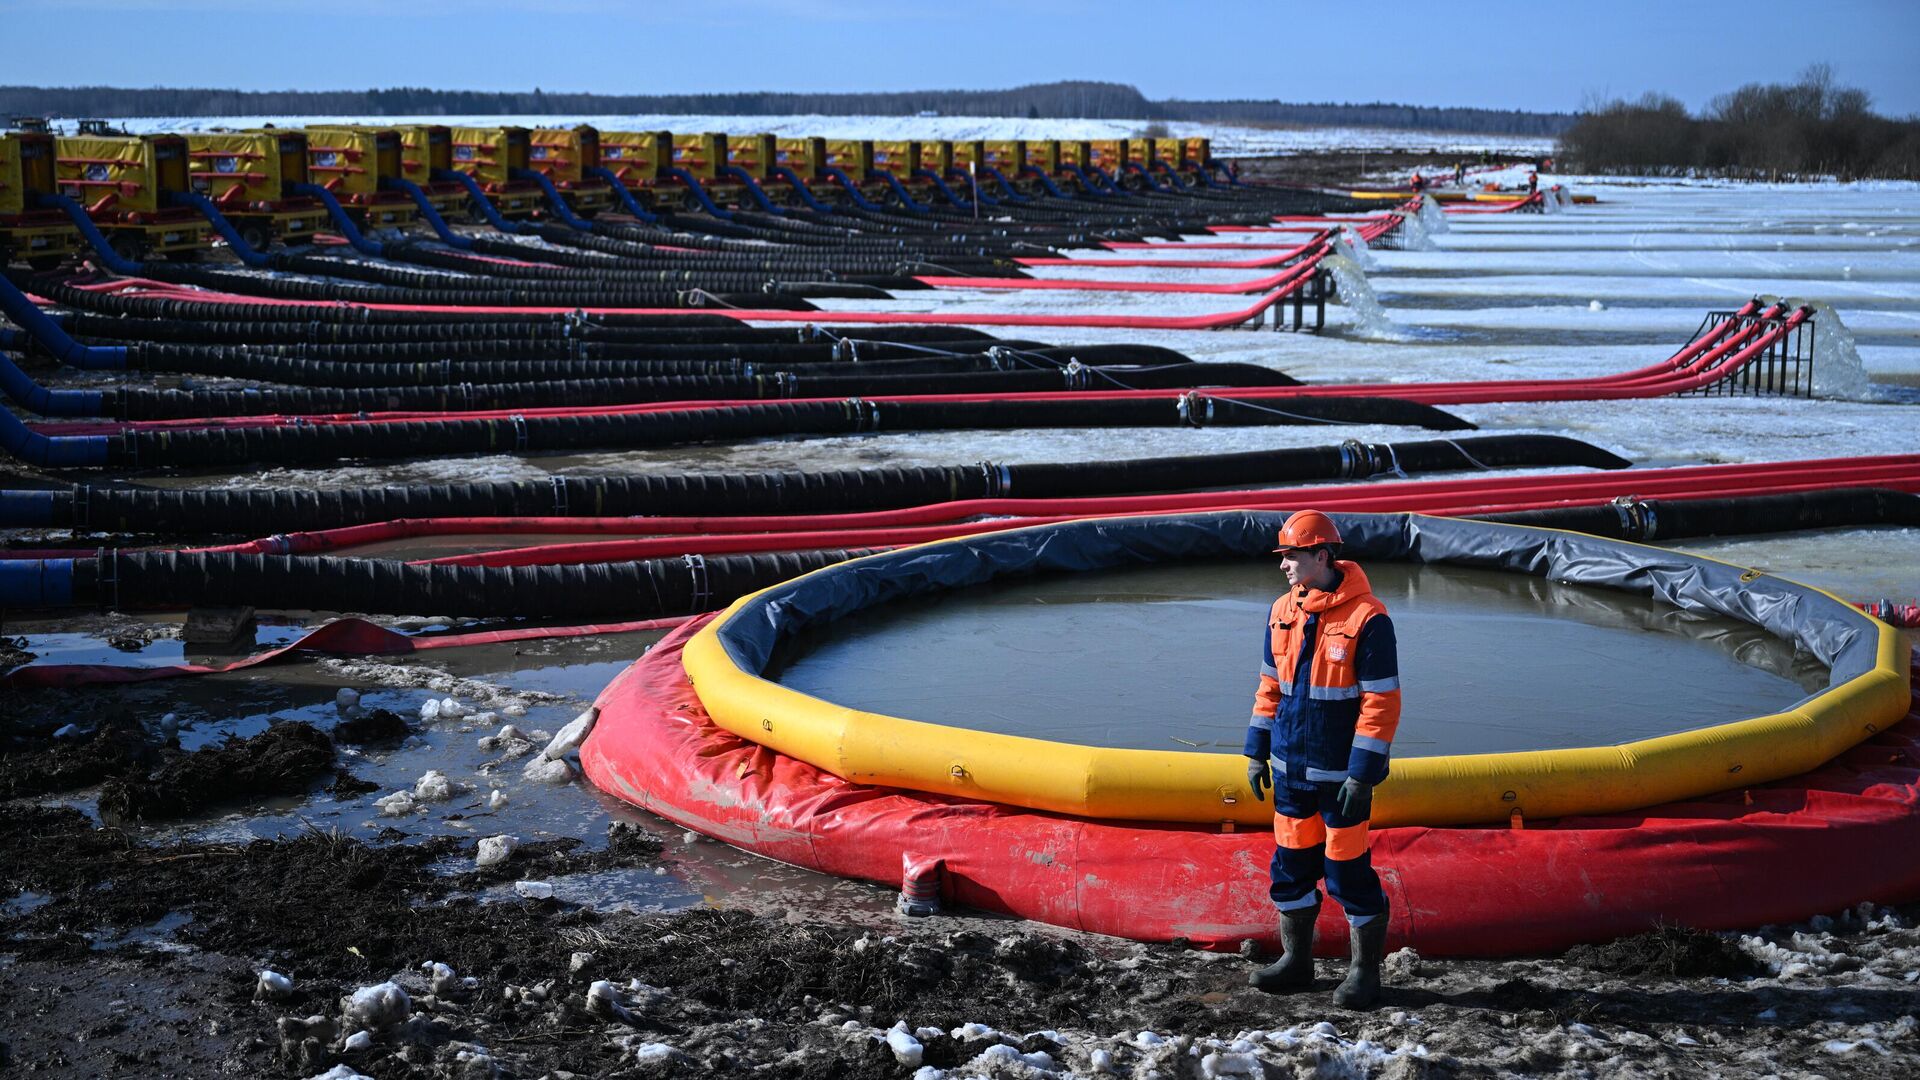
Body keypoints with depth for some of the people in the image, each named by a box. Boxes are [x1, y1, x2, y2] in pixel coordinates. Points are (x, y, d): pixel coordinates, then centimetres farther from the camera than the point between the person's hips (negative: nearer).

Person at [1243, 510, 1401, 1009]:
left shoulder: (1367, 618, -16)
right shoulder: (1282, 612, 5)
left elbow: (1382, 703, -15)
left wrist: (1362, 774, -18)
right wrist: (1257, 751, 12)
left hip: (1340, 773, -6)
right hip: (1291, 768, 6)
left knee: (1347, 870, 1)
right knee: (1290, 864, 13)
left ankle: (1365, 972, 15)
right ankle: (1296, 960, 28)